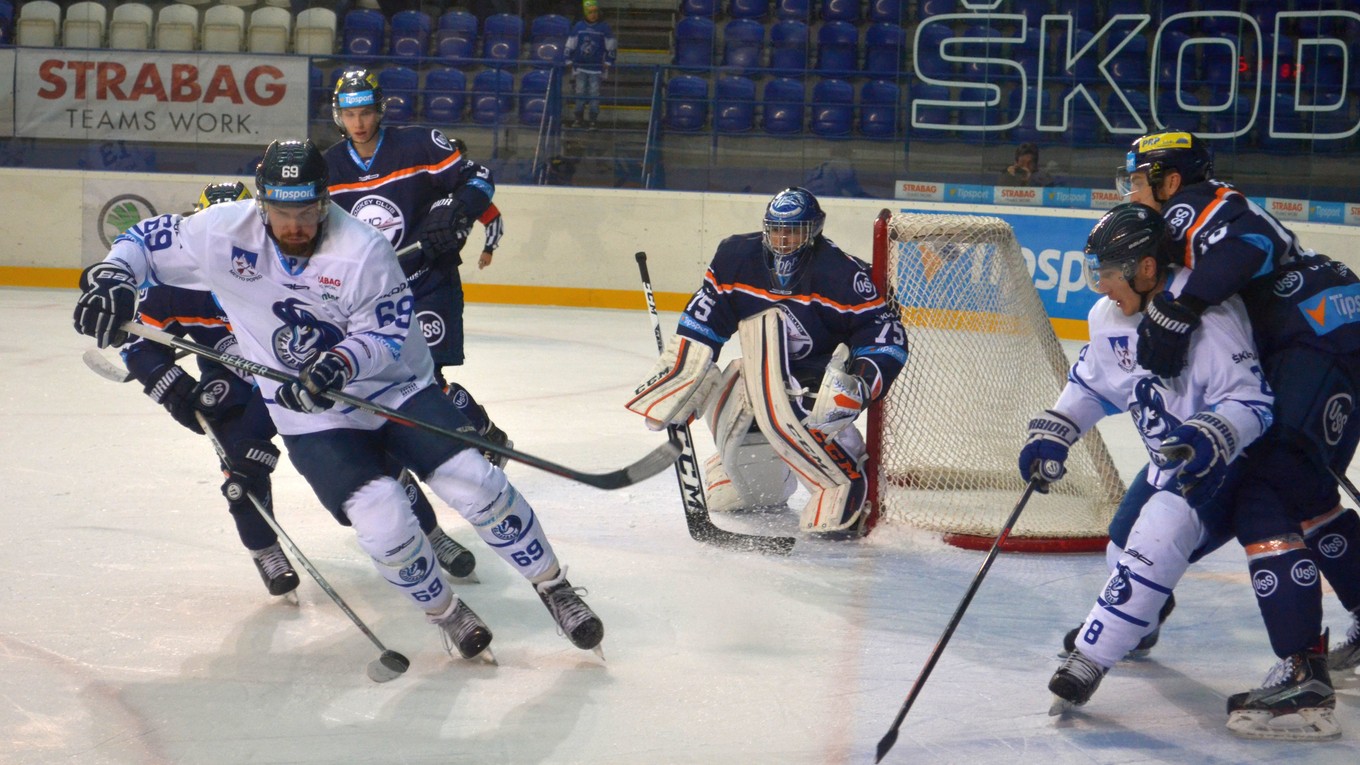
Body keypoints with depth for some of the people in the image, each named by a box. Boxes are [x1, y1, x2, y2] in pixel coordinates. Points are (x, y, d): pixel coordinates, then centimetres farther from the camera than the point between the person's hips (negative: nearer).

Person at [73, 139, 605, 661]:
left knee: (475, 482, -13)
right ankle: (446, 614, 9)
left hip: (397, 386, 0)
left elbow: (387, 334, -14)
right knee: (383, 522, -19)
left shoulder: (363, 250, -20)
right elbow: (149, 241, -3)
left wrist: (340, 364, -32)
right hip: (313, 418, 0)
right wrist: (111, 278, -23)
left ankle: (553, 586, 10)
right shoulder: (226, 234, -15)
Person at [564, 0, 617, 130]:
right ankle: (578, 118, 12)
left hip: (596, 68, -2)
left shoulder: (604, 28, -1)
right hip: (580, 67, 2)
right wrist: (569, 61, 6)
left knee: (594, 94, -4)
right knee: (580, 93, 5)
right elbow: (569, 45, 9)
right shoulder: (578, 27, 3)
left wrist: (607, 63, 1)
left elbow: (611, 47, 4)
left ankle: (592, 120, 0)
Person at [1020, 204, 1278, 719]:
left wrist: (1211, 437, -44)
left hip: (1227, 461, -9)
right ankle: (1140, 622, 50)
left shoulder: (1205, 313, -28)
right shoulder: (1110, 317, -2)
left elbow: (1251, 402, -28)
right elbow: (1090, 385, 15)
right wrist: (1051, 434, 4)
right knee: (1127, 543, 16)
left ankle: (1090, 657, -23)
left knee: (1157, 537, -26)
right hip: (1169, 460, 9)